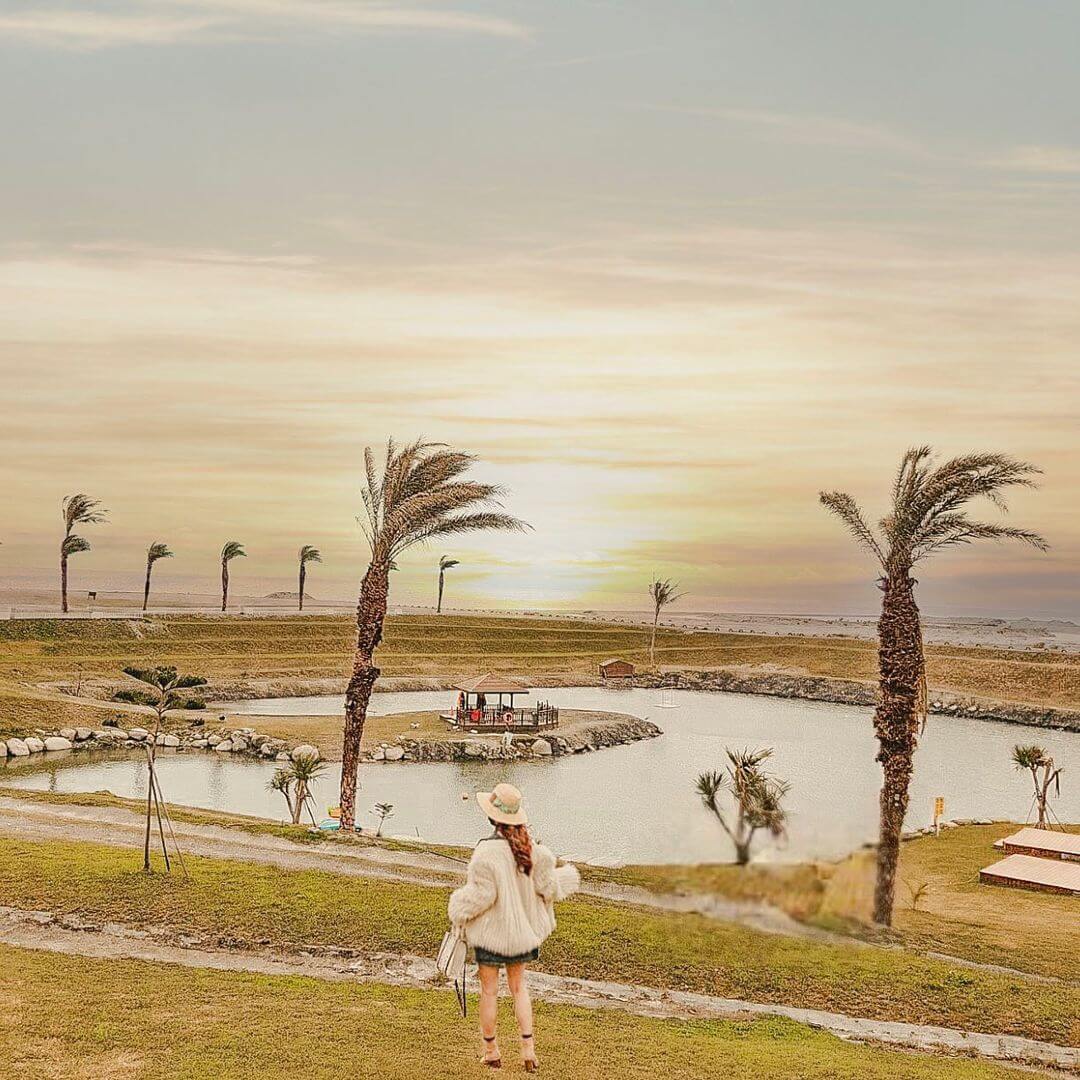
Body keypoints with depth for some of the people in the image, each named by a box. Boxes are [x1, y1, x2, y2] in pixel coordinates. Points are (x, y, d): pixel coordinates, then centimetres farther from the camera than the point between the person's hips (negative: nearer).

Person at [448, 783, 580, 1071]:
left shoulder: (487, 850, -24)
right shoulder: (530, 848, -8)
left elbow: (480, 895, -21)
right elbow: (546, 886, -3)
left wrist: (458, 911, -3)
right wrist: (568, 878, 17)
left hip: (491, 931, -5)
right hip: (521, 930, 5)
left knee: (489, 991, 11)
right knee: (518, 987, 19)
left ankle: (491, 1050, 24)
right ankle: (528, 1048, 14)